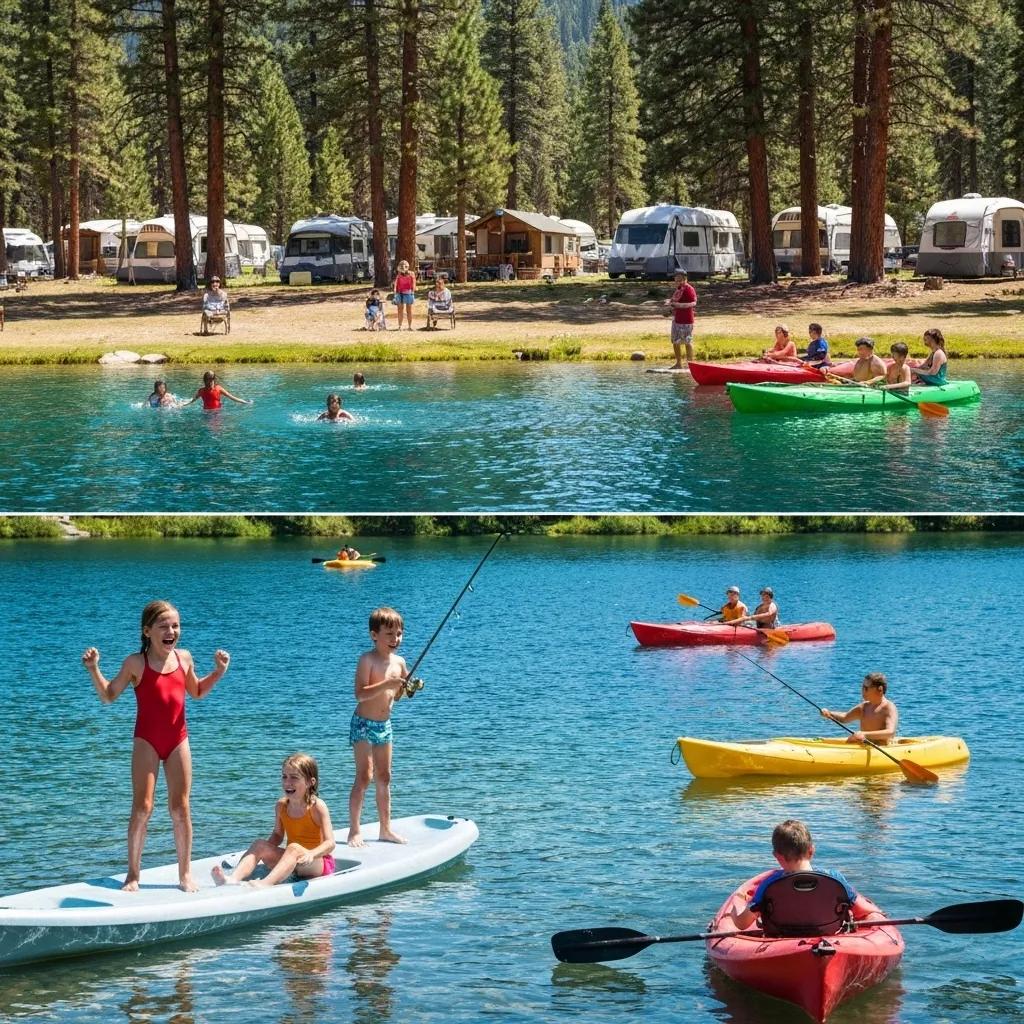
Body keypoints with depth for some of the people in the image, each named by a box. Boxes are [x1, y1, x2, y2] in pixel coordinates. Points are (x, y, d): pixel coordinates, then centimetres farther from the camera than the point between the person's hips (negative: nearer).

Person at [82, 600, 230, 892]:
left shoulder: (184, 658, 5)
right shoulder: (136, 663, -7)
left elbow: (197, 692, 22)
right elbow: (108, 695, -2)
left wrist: (218, 671, 7)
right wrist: (93, 668, -15)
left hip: (178, 740, 3)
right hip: (147, 741, -3)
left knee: (181, 808, 4)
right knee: (142, 807, -8)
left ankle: (185, 873, 13)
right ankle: (133, 873, 2)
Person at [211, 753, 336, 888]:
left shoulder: (317, 807, -13)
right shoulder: (282, 805, 2)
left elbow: (330, 843, -20)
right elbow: (277, 835, 14)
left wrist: (311, 854, -39)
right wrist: (266, 849, -8)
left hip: (318, 863, -6)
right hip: (292, 861, 6)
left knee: (294, 848, -36)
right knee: (260, 844, -15)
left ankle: (265, 884, -62)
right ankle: (233, 879, -42)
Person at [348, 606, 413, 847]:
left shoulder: (399, 662, 6)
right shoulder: (367, 660, -16)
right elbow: (360, 694, -25)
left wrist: (408, 688, -4)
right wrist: (386, 684, -33)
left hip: (384, 725, 7)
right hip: (363, 724, -7)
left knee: (384, 778, 12)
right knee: (364, 777, -11)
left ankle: (386, 829, 19)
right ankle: (354, 831, -8)